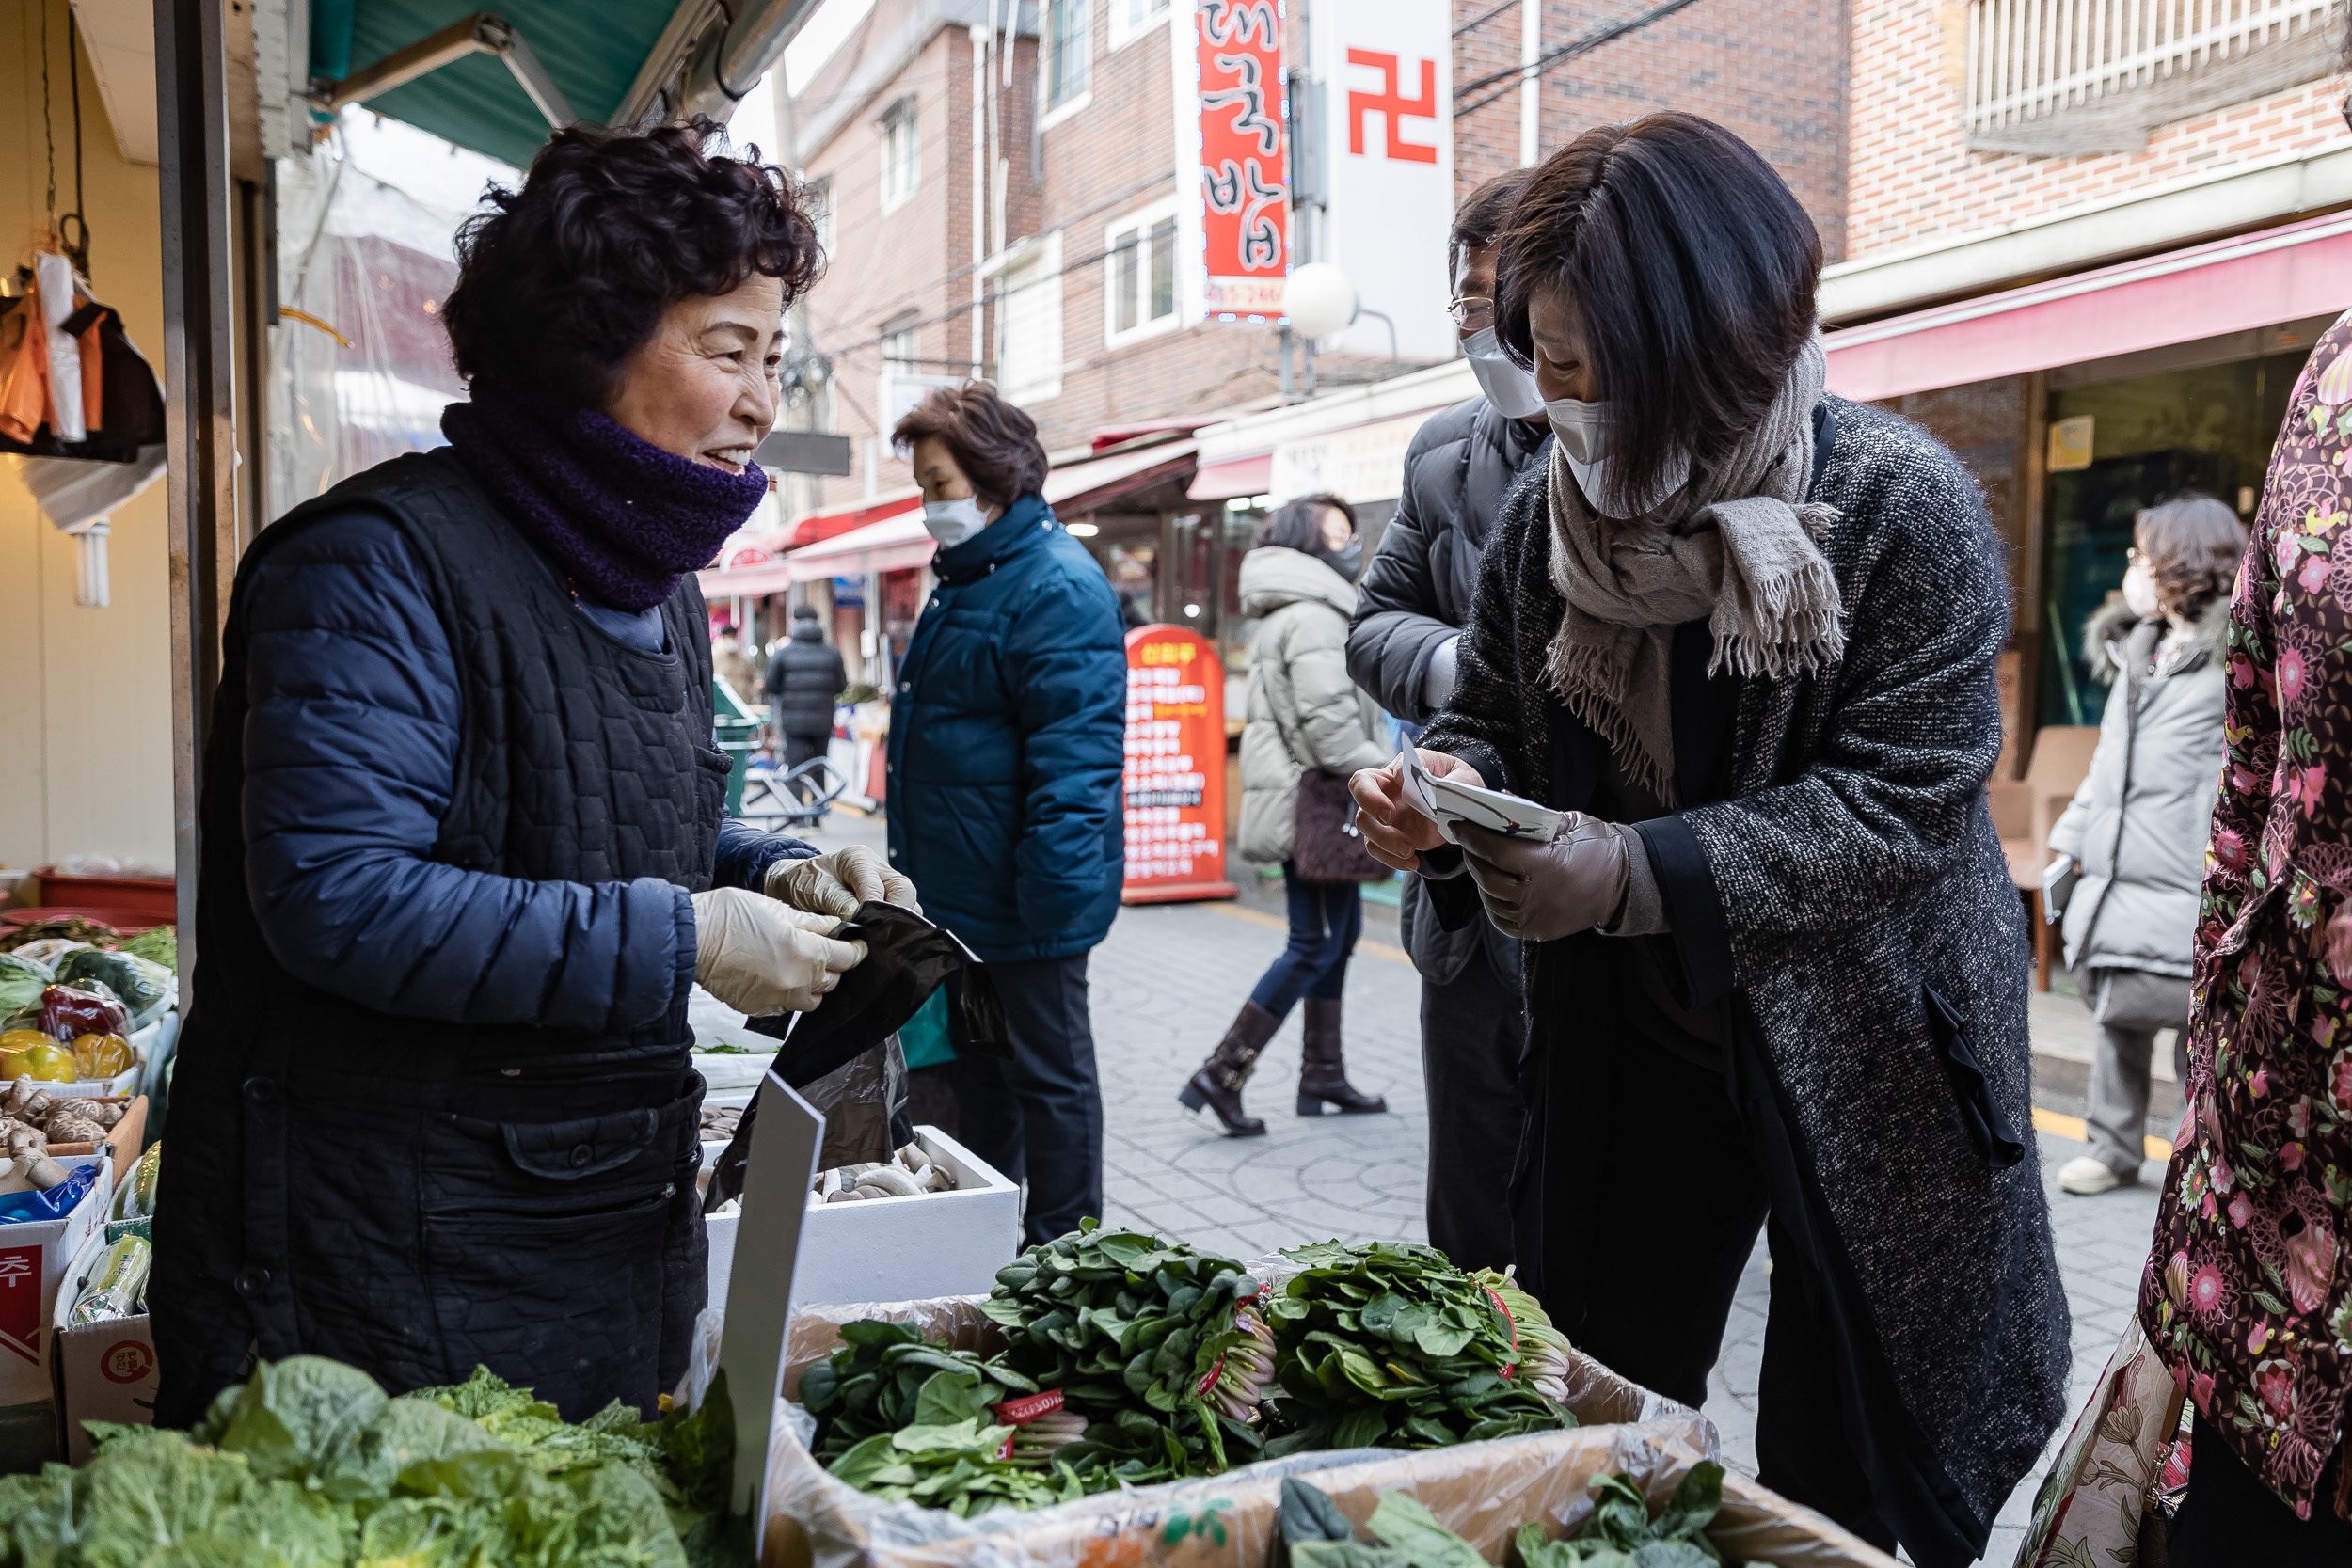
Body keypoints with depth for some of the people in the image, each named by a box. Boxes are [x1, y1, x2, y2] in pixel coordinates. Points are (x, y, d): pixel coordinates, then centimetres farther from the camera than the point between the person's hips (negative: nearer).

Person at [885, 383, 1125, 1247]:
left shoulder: (1057, 586, -18)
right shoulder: (967, 577, 15)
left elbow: (1073, 760, -24)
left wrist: (1050, 898, -26)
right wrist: (919, 872, 23)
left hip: (1025, 910, -10)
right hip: (960, 897, 10)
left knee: (1050, 1078, 3)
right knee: (979, 1076, 19)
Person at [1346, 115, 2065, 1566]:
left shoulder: (1905, 506, -17)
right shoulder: (1548, 516, -1)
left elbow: (1902, 802, -21)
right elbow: (1492, 721, 9)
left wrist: (1637, 872, -30)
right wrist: (1443, 791, -15)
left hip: (1864, 1045, -4)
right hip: (1632, 1028, 5)